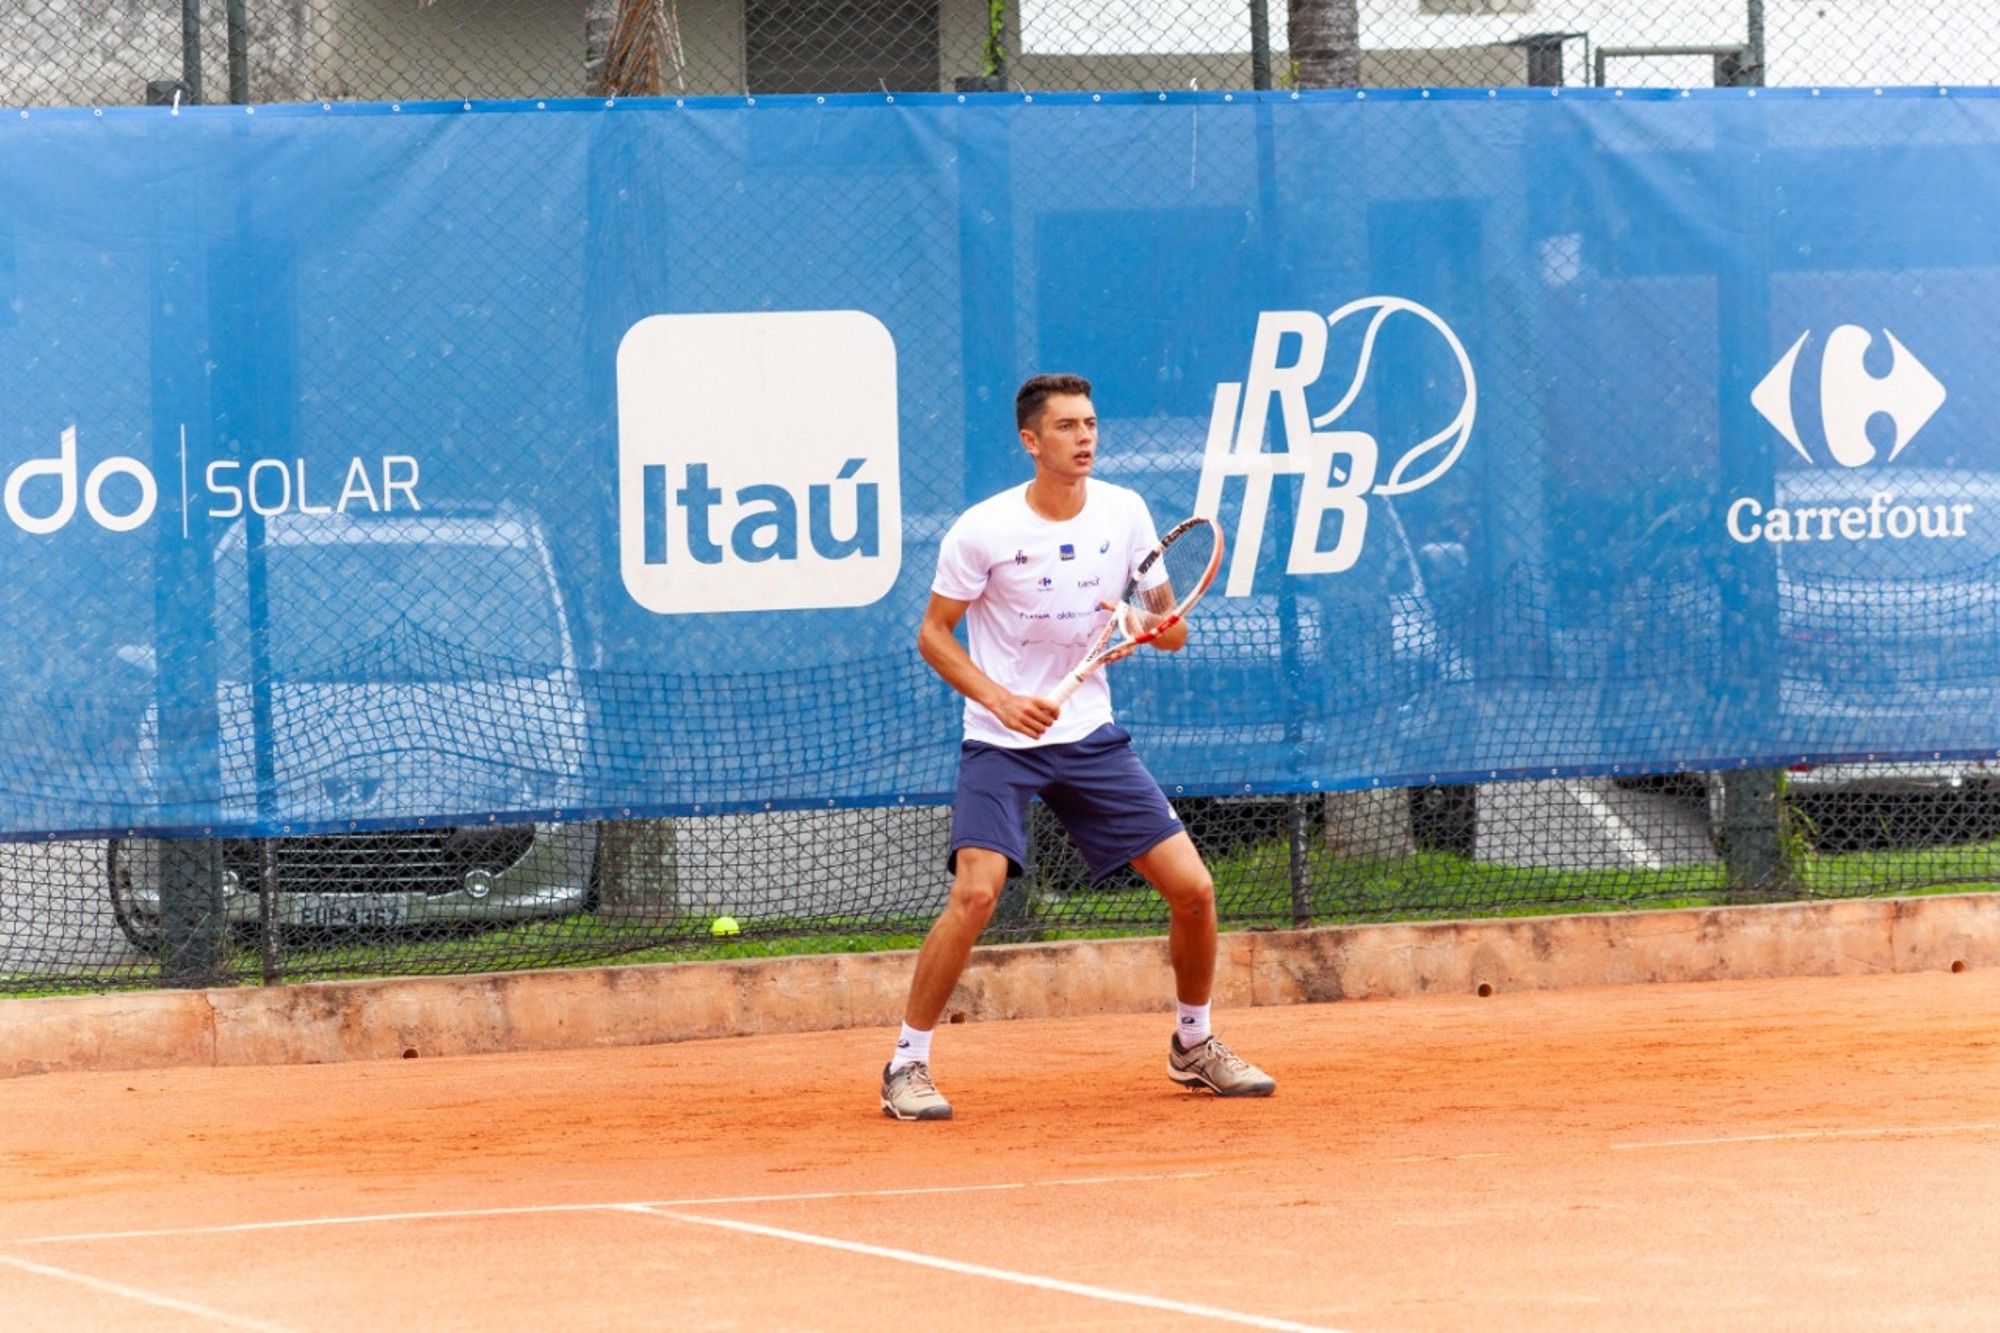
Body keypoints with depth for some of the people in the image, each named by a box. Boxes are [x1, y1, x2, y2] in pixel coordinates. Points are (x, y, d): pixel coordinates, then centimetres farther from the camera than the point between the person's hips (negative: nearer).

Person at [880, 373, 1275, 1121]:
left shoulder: (1123, 513, 0)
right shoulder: (984, 530, -11)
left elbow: (1173, 632, 6)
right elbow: (933, 635, -4)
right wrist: (1000, 697, -20)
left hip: (1090, 736, 4)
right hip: (1000, 743, -4)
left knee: (1192, 888, -2)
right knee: (977, 892, -24)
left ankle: (1193, 1045, 22)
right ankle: (907, 1066, -11)